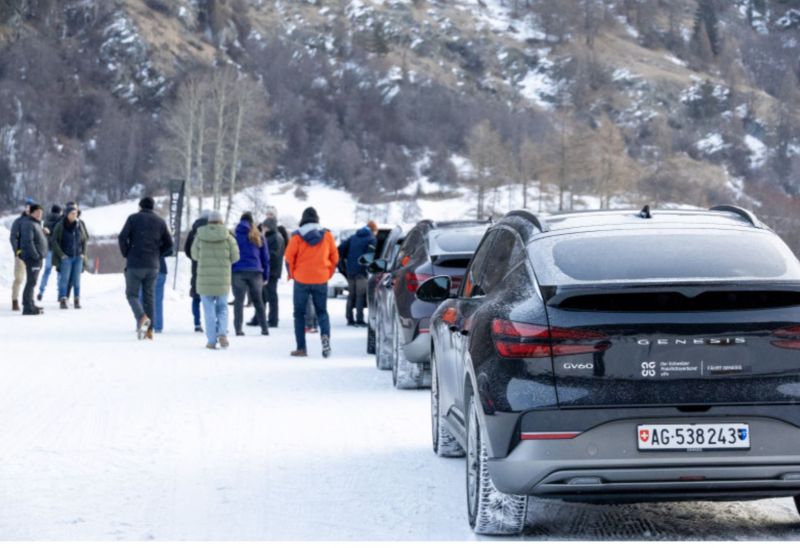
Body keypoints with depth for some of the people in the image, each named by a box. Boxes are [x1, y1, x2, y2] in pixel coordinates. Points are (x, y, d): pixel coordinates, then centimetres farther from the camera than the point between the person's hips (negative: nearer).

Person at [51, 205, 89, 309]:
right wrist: (61, 254, -9)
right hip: (66, 257, -3)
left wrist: (83, 252, 9)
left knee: (76, 279, 4)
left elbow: (85, 239, 18)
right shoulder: (60, 226, -6)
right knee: (64, 278, -6)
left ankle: (77, 300, 7)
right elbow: (54, 241, -4)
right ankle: (63, 300, -4)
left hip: (78, 257, 3)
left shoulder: (79, 225, 6)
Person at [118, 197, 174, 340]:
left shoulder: (133, 218, -1)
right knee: (149, 296, 10)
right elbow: (169, 243, 8)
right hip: (153, 265, 3)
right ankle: (149, 330, 7)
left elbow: (123, 237, -11)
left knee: (132, 294, 5)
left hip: (134, 264, -3)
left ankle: (141, 317, -22)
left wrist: (126, 254, 1)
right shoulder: (160, 222, 10)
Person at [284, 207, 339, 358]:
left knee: (299, 313, 11)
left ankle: (301, 348, 7)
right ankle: (325, 335, -17)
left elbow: (289, 257, -6)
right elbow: (334, 257, 4)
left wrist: (292, 274, 9)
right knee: (322, 311, 13)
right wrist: (329, 273, 15)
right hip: (321, 279, 2)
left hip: (301, 279, -2)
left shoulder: (297, 236, -7)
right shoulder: (327, 235, 0)